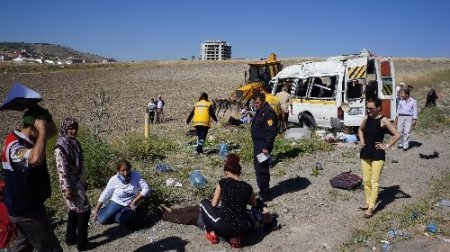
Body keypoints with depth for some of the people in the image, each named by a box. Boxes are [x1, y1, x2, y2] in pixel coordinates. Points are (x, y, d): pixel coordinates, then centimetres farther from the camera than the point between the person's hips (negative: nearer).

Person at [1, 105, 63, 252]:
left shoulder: (29, 140, 2)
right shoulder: (14, 145, -26)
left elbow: (53, 131, 15)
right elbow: (35, 159, -48)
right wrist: (42, 131, -34)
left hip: (26, 206, 10)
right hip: (26, 209, -10)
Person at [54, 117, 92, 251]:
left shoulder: (75, 143, 7)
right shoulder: (61, 147, -19)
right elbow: (62, 170, -21)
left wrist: (84, 181, 19)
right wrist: (67, 189, -22)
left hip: (78, 182, 9)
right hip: (71, 185, -9)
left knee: (74, 210, 17)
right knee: (85, 210, -3)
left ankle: (71, 238, 31)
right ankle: (82, 243, 7)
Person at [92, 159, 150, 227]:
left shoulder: (136, 176, -12)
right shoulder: (114, 179, -8)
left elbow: (146, 189, -14)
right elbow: (105, 195, 0)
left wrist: (134, 202, -17)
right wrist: (96, 209, 2)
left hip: (129, 206, -2)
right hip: (116, 203, 2)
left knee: (121, 219, -31)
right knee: (102, 220, -17)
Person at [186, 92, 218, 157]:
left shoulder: (196, 104, 10)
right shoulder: (208, 104, 0)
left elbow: (191, 114, 12)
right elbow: (212, 113, -1)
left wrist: (187, 121, 22)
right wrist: (215, 119, 17)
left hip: (197, 123, 4)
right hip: (205, 123, -4)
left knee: (198, 137, 18)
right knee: (202, 137, -4)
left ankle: (199, 150, 18)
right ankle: (198, 150, -19)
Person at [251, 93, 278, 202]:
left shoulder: (269, 113, -18)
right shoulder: (260, 111, 15)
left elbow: (271, 132, -23)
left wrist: (266, 147, -25)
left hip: (263, 146, -11)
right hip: (257, 144, 11)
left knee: (262, 170, -8)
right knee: (258, 167, 16)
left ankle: (265, 195, 0)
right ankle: (263, 191, 28)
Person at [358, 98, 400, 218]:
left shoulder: (383, 120, -12)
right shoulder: (367, 119, 6)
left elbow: (397, 135, -15)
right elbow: (360, 130, 26)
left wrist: (386, 146, -13)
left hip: (378, 154, -6)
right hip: (365, 153, 6)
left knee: (374, 181, -3)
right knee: (366, 180, 11)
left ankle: (371, 208, 0)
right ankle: (368, 203, 24)